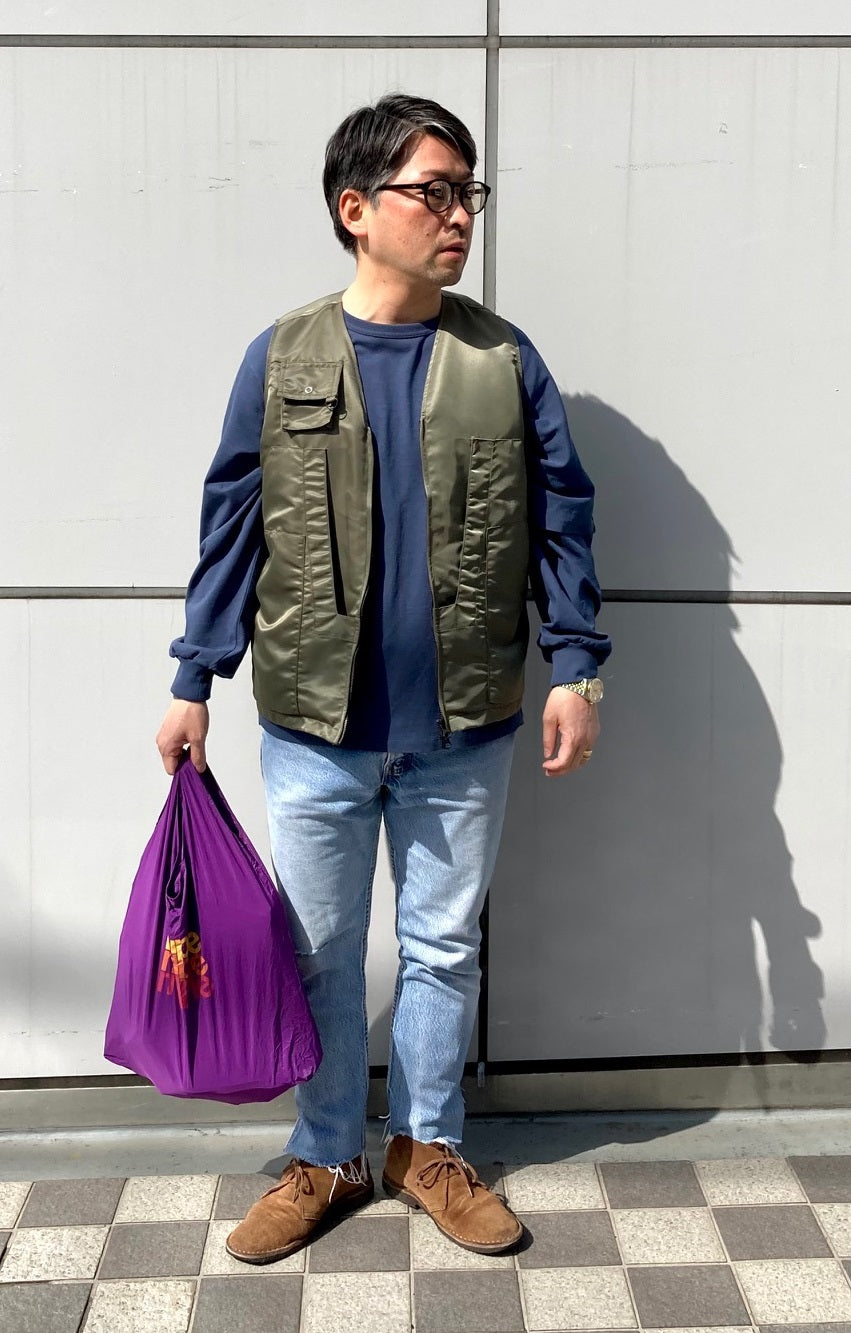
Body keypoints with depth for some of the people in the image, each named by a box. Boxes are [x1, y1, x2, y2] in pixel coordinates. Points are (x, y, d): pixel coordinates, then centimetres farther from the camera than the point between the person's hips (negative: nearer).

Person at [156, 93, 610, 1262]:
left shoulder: (505, 357, -1)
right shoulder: (284, 358, -2)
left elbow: (562, 517, 2)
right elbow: (232, 526, 1)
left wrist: (575, 669, -4)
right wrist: (194, 685, 0)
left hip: (464, 728, 1)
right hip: (315, 728, 0)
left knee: (444, 949, 14)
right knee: (321, 957, 12)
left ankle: (428, 1146, 35)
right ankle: (326, 1161, 32)